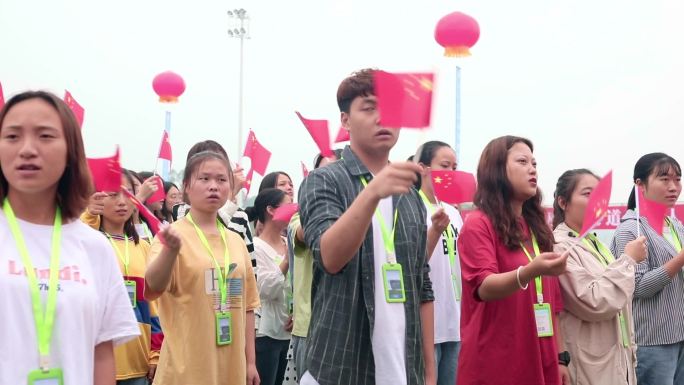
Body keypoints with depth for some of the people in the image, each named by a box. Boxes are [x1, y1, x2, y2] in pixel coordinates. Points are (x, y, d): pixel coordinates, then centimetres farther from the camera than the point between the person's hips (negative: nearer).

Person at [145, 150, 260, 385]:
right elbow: (153, 288, -25)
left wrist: (250, 361, 12)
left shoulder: (236, 241, 9)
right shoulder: (174, 234, -8)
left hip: (231, 366, 6)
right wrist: (171, 250, -44)